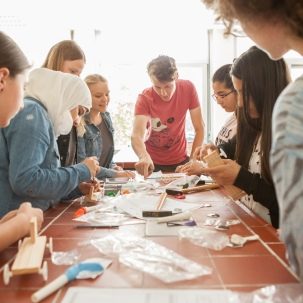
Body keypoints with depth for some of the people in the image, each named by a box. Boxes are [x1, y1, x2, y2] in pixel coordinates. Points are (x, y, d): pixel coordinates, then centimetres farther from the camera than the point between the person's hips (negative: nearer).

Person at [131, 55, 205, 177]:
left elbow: (199, 128, -11)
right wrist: (143, 157, -55)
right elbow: (136, 135, -34)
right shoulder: (144, 98, -21)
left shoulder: (188, 88, -16)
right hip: (152, 162, -1)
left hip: (180, 160, 1)